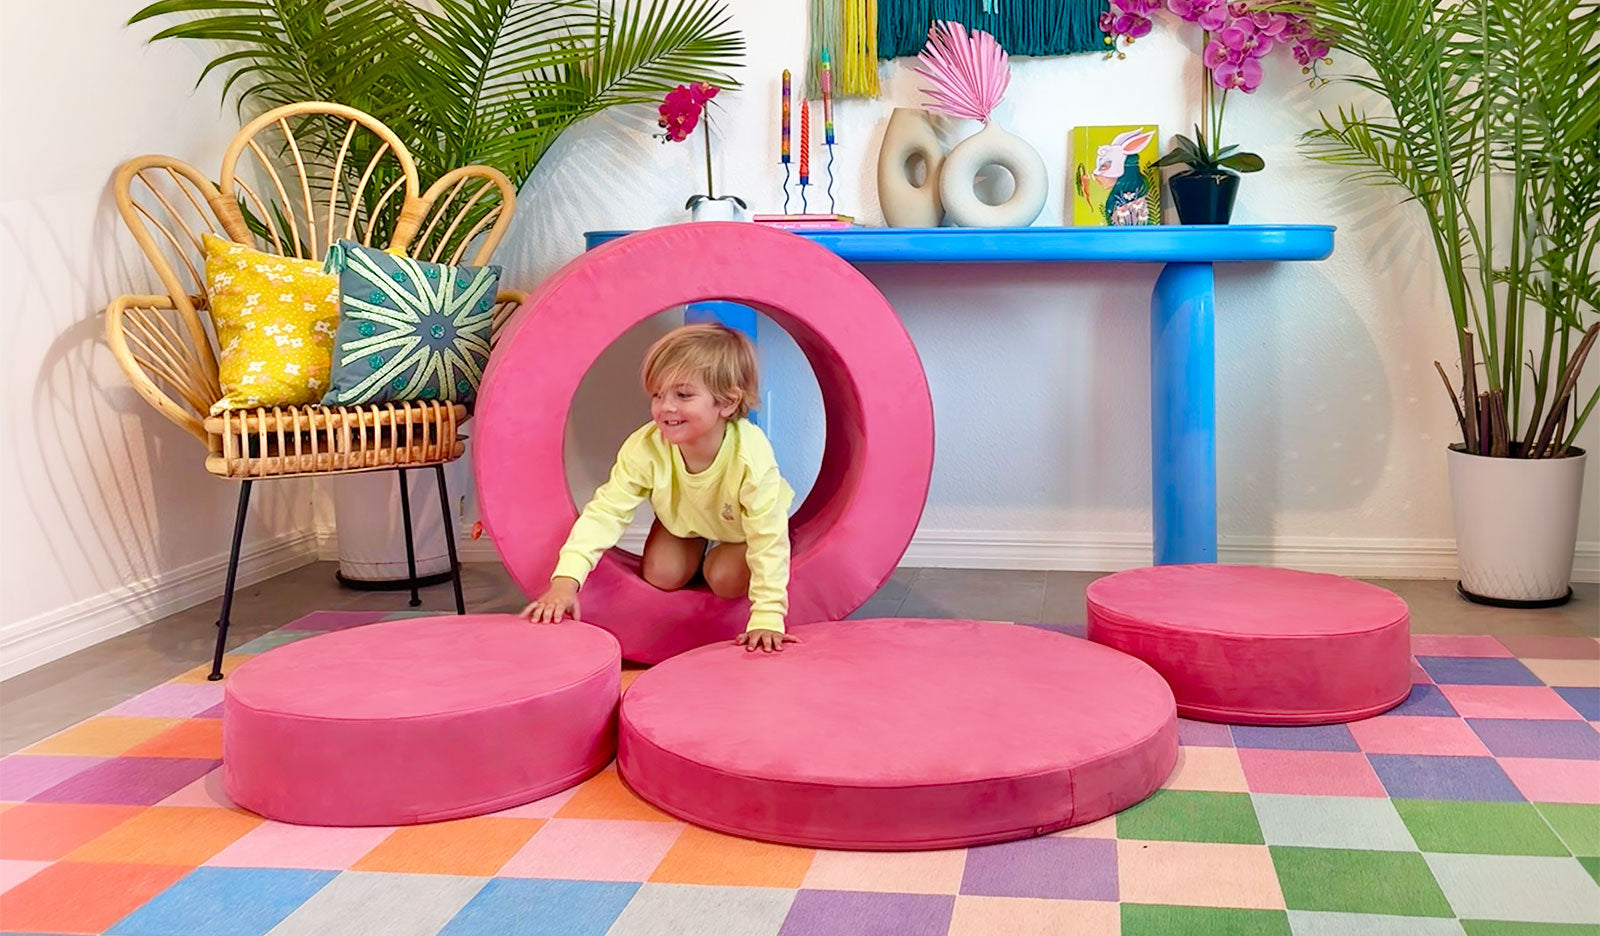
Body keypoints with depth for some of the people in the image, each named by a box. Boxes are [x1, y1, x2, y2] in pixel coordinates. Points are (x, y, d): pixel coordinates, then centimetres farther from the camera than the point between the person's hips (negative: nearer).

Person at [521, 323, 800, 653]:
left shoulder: (752, 458, -42)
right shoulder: (645, 448, -34)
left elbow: (770, 542, -38)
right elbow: (605, 512, -33)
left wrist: (767, 619, -43)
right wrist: (565, 580, -45)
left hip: (741, 527, -3)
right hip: (683, 519, 3)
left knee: (727, 580, -24)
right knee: (661, 574, -16)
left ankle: (721, 554, 11)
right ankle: (698, 550, 16)